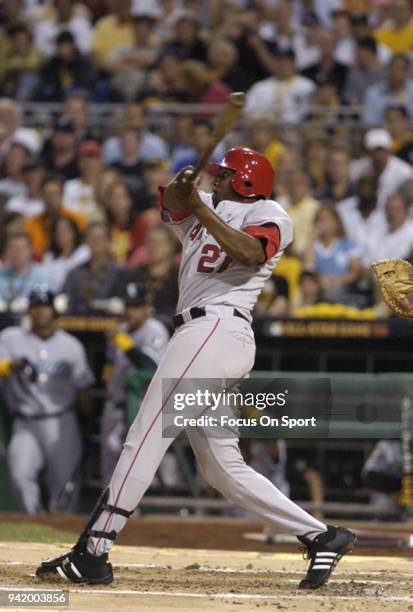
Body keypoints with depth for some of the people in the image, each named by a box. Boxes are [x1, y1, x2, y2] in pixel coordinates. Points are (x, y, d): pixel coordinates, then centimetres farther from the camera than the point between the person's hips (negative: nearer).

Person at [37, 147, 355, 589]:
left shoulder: (269, 216, 3)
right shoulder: (203, 211, 27)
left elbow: (250, 253, -18)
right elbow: (171, 203, 8)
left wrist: (201, 210, -19)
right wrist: (181, 189, -14)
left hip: (217, 328, -9)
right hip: (202, 336, 9)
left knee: (145, 438, -15)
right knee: (222, 468, 7)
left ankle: (92, 552, -20)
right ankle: (320, 536, 7)